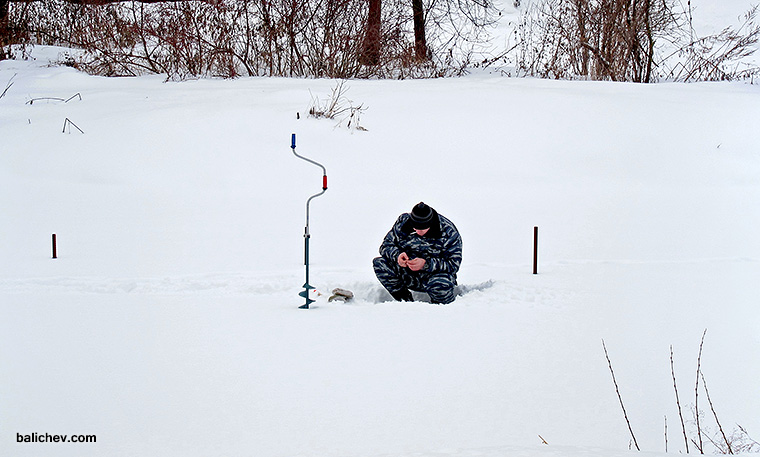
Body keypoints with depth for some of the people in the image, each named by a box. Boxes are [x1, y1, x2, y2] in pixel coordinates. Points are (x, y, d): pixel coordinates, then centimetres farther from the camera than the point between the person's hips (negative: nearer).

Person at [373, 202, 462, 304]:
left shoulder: (448, 232, -16)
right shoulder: (403, 222, -7)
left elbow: (454, 264, -19)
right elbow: (386, 245, 0)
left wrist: (426, 264, -33)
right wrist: (397, 255, -24)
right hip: (407, 275, 3)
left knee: (442, 285, -39)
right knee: (379, 263, -19)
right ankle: (405, 300, -6)